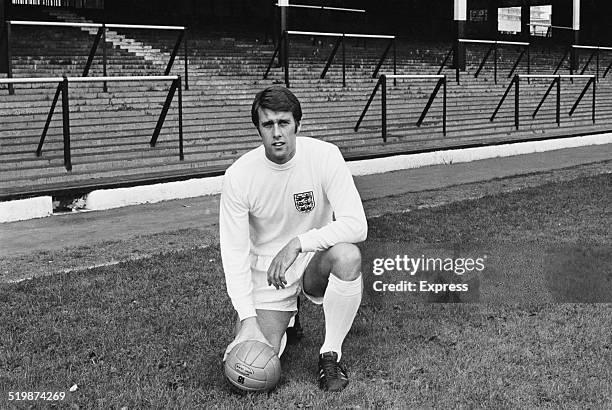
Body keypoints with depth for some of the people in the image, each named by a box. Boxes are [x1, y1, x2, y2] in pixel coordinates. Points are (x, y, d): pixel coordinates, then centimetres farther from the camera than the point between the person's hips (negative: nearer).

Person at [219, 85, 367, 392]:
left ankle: (331, 354, -13)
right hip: (266, 270, 1)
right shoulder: (239, 175, -15)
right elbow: (234, 252, -13)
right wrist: (247, 317, -22)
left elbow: (357, 225, -22)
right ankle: (284, 321, 23)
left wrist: (297, 243, -31)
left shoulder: (324, 156, -16)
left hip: (316, 260, 0)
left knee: (347, 255, -35)